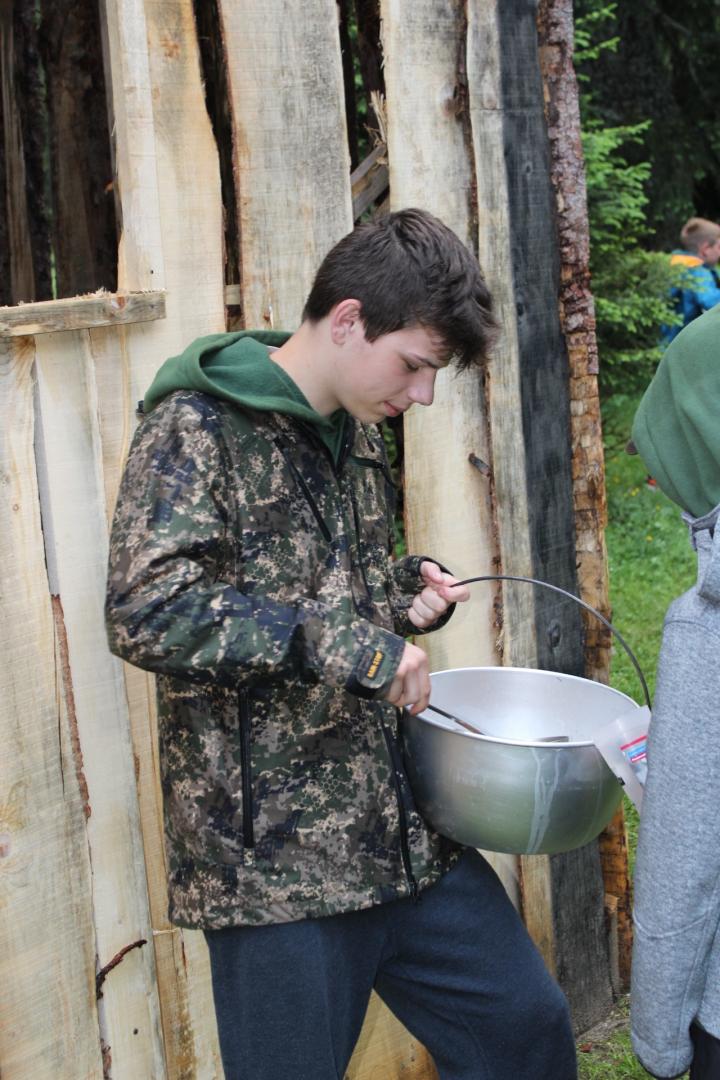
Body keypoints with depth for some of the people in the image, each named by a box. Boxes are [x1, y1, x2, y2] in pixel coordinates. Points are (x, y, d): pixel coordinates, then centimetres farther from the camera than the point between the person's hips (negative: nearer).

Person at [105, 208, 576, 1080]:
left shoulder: (354, 433, 13)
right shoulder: (197, 427, -12)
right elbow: (145, 610, -25)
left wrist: (403, 595, 5)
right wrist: (345, 645, -25)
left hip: (401, 828, 8)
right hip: (272, 853, -7)